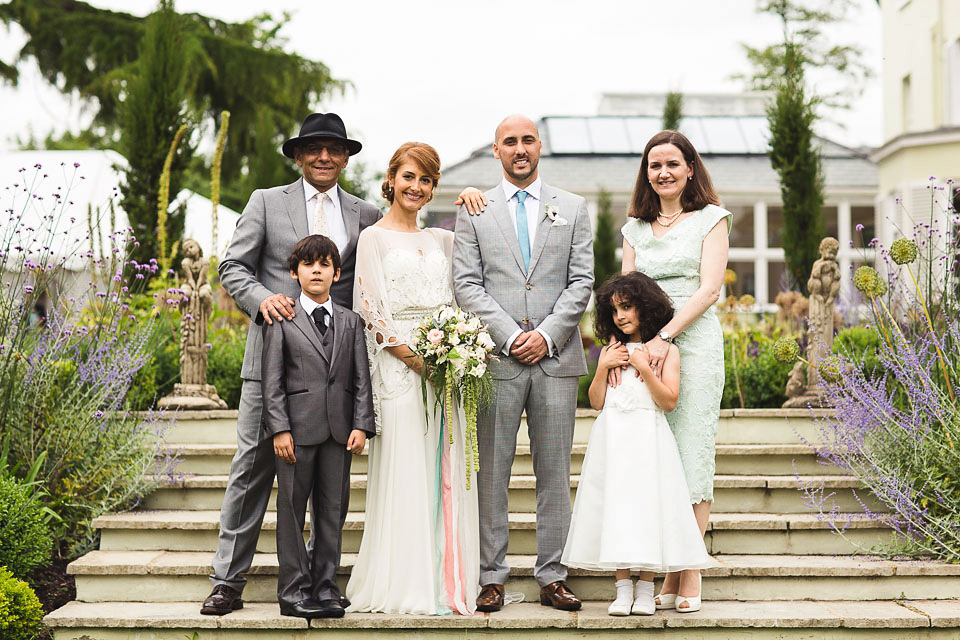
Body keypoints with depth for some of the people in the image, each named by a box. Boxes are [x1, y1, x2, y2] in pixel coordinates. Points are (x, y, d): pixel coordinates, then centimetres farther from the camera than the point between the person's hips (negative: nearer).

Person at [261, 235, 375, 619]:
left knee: (331, 509, 6)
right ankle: (294, 590, 7)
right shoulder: (281, 321, 3)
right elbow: (272, 381, -2)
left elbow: (361, 379, 9)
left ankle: (326, 587, 14)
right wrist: (279, 428, -10)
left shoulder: (350, 322, 12)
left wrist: (361, 425, -1)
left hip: (339, 430, 3)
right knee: (292, 508, 1)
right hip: (297, 428, -3)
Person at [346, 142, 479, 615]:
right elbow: (370, 309, -5)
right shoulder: (374, 238, 3)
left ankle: (446, 581, 8)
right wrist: (411, 356, -15)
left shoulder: (441, 240, 17)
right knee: (404, 471, -6)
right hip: (399, 364, -5)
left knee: (446, 473, 3)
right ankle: (404, 587, -2)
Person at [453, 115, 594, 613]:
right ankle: (491, 577, 5)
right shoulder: (474, 211, 9)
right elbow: (467, 285, 1)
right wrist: (509, 336, -9)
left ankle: (552, 576, 9)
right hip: (496, 359, -1)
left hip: (557, 356, 1)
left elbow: (581, 281, 5)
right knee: (491, 472, -1)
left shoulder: (573, 208, 12)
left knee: (554, 472, 3)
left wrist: (546, 334, -7)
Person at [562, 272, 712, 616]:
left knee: (647, 507, -6)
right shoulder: (611, 350, 13)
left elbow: (669, 401, -6)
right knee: (615, 507, -1)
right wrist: (603, 367, -3)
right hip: (612, 438, 3)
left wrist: (645, 368, -13)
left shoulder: (665, 350, 4)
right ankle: (623, 588, 6)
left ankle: (645, 588, 4)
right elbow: (596, 402, 9)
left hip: (648, 436, -3)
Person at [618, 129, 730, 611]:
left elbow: (709, 288, -5)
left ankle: (691, 575, -3)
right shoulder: (635, 228, 17)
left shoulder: (711, 219, 5)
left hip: (693, 342, -4)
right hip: (644, 346, 4)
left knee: (691, 452, -6)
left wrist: (665, 337, -16)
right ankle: (669, 575, 2)